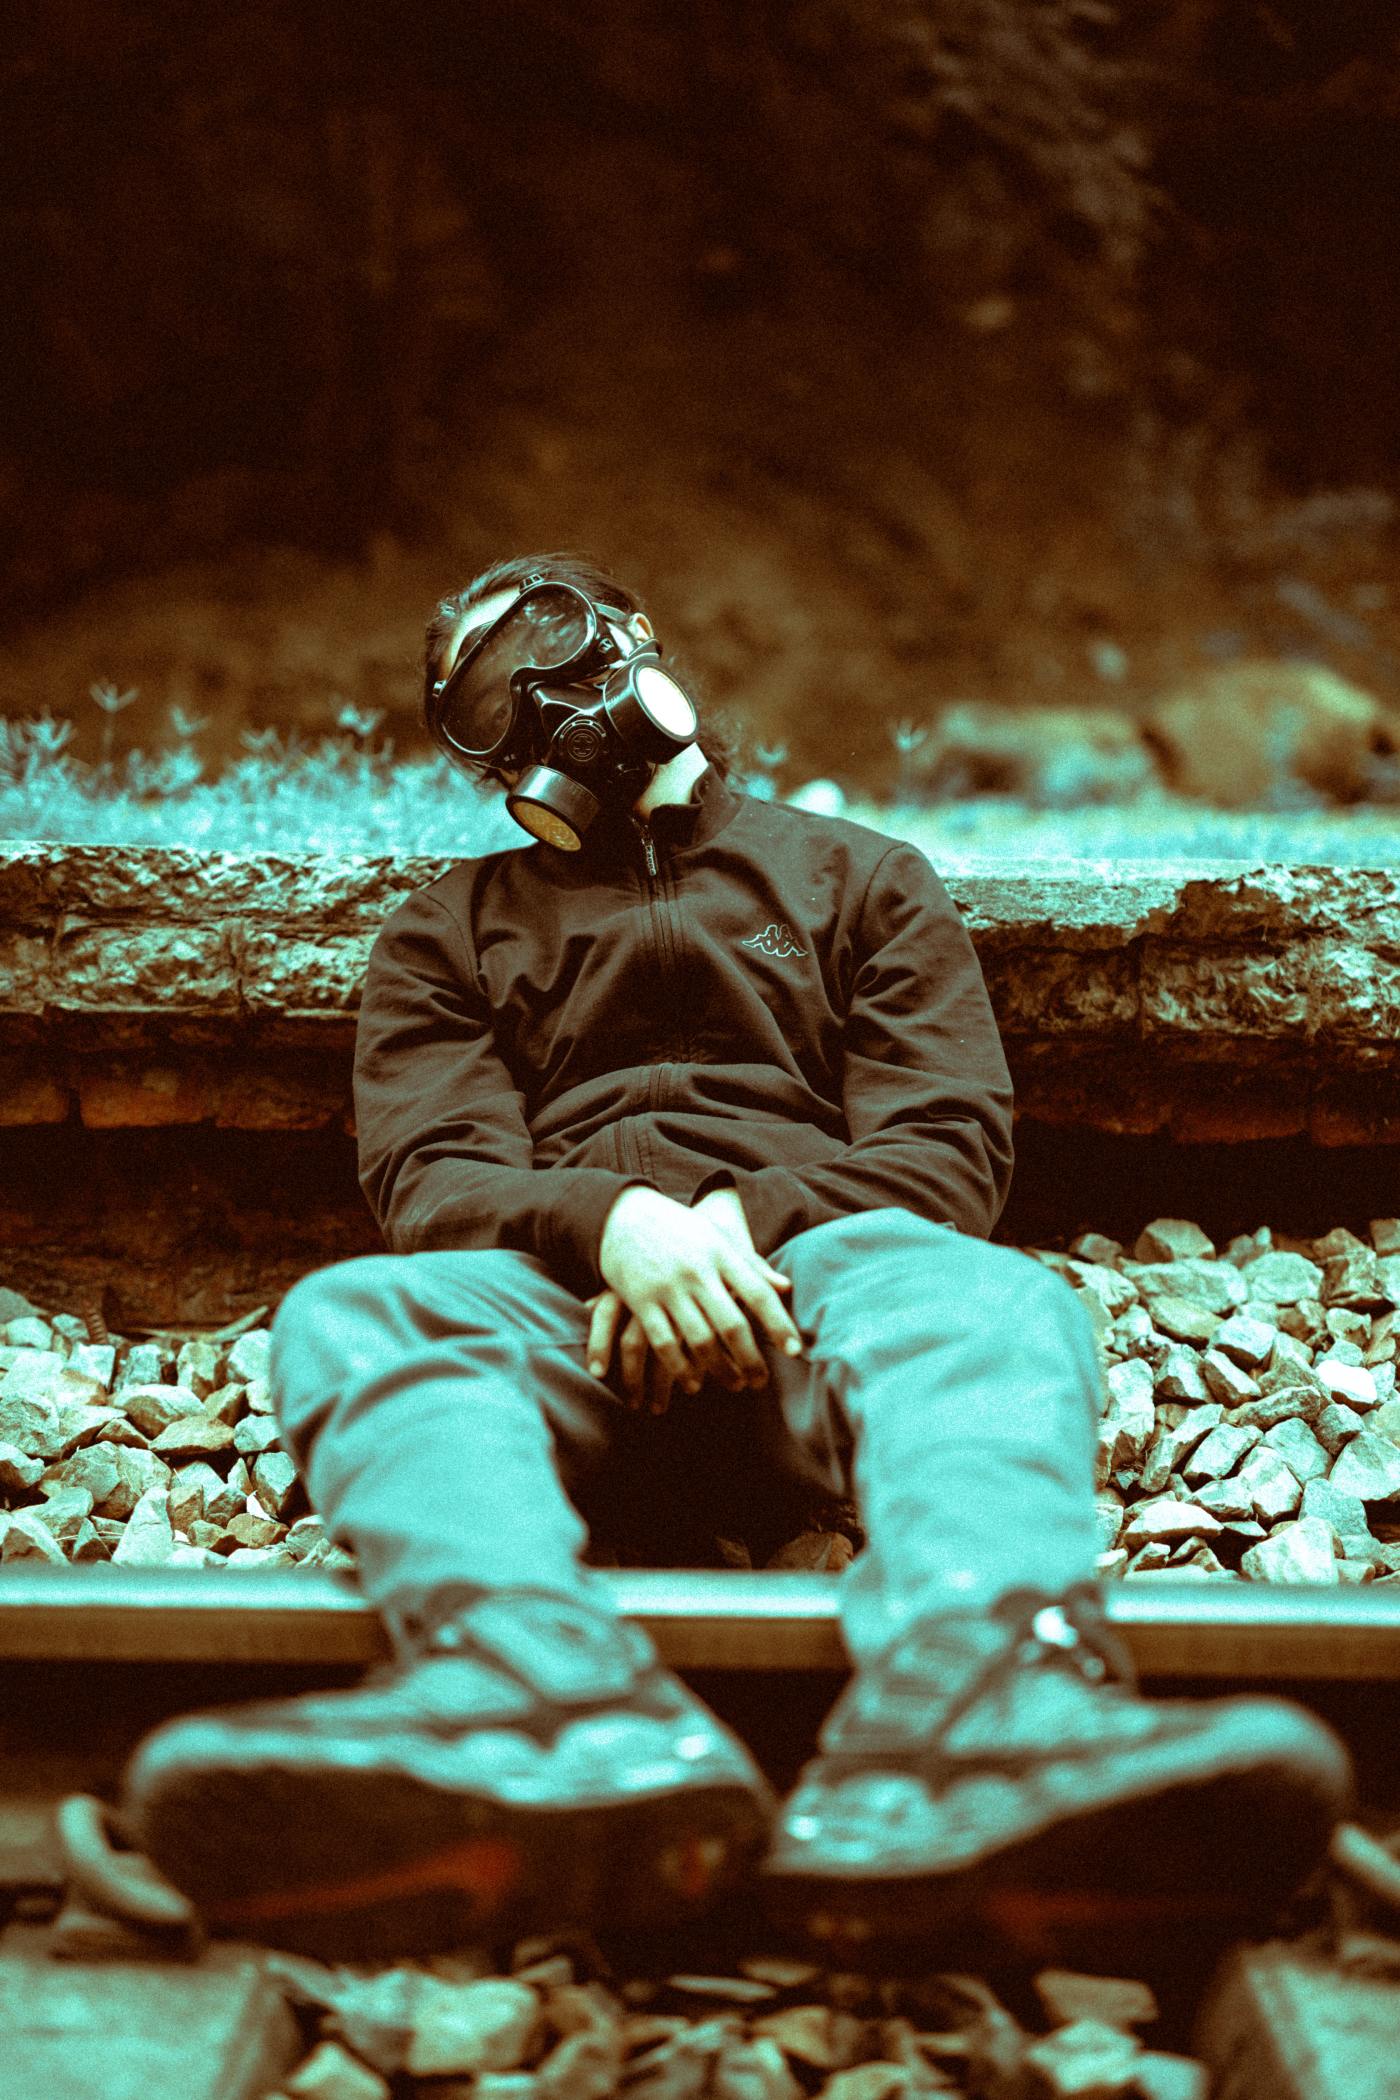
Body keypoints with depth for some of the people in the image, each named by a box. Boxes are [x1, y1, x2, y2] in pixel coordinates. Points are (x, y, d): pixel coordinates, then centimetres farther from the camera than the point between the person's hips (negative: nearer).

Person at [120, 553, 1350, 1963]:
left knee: (992, 1304, -36)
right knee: (348, 1313, -33)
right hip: (560, 1285, 1)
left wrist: (744, 1220, -10)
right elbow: (425, 1178, 10)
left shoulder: (859, 877, 26)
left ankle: (966, 1714, -69)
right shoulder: (450, 929, 29)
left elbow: (948, 1145, 12)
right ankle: (572, 1721, -64)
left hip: (815, 1257, 0)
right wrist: (613, 1222, -14)